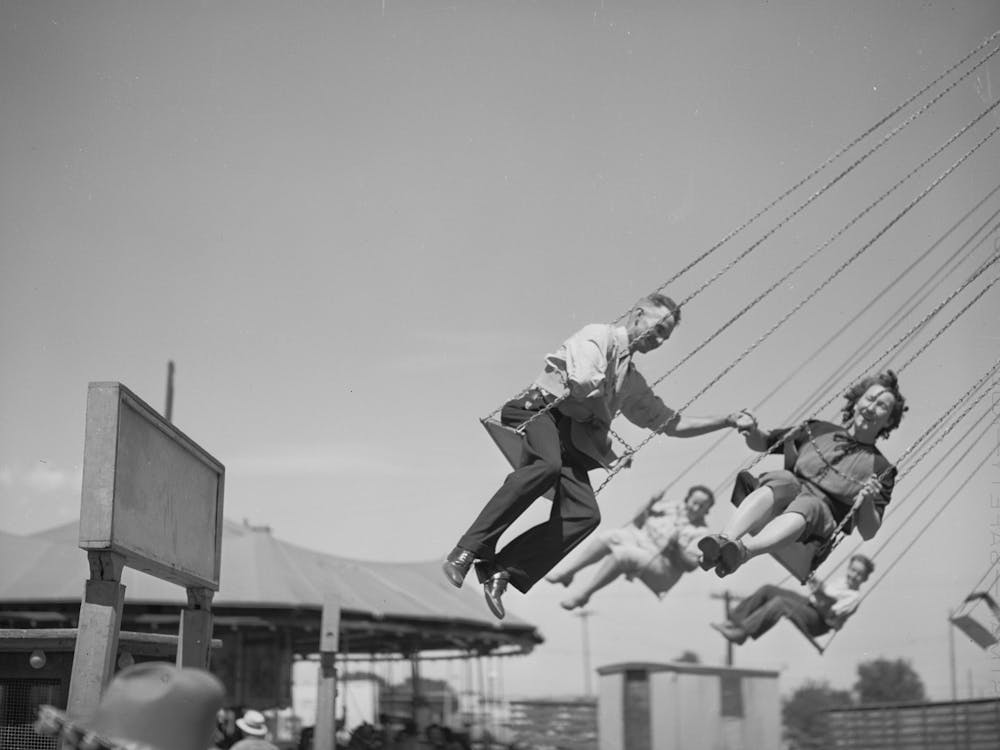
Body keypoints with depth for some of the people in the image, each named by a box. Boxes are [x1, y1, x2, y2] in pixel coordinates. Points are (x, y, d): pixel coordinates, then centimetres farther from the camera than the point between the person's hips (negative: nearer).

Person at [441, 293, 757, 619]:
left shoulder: (632, 383, 32)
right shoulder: (598, 336, 6)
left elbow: (672, 423, 36)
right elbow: (584, 384, -11)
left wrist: (727, 421, 31)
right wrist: (603, 420, 8)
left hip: (573, 438, 7)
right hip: (539, 411, -7)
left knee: (585, 514, -20)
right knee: (547, 465, -40)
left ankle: (503, 570, -24)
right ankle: (468, 549, -39)